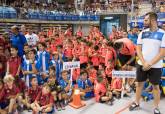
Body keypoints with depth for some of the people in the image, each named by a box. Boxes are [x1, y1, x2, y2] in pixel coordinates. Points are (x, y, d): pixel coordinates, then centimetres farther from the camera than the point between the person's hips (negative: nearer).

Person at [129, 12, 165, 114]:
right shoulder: (142, 33, 3)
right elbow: (138, 49, 1)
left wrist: (150, 64, -15)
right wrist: (144, 62, -11)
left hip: (155, 66, -3)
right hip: (142, 64, 3)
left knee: (156, 86, 10)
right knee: (139, 84, 12)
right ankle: (137, 103, 29)